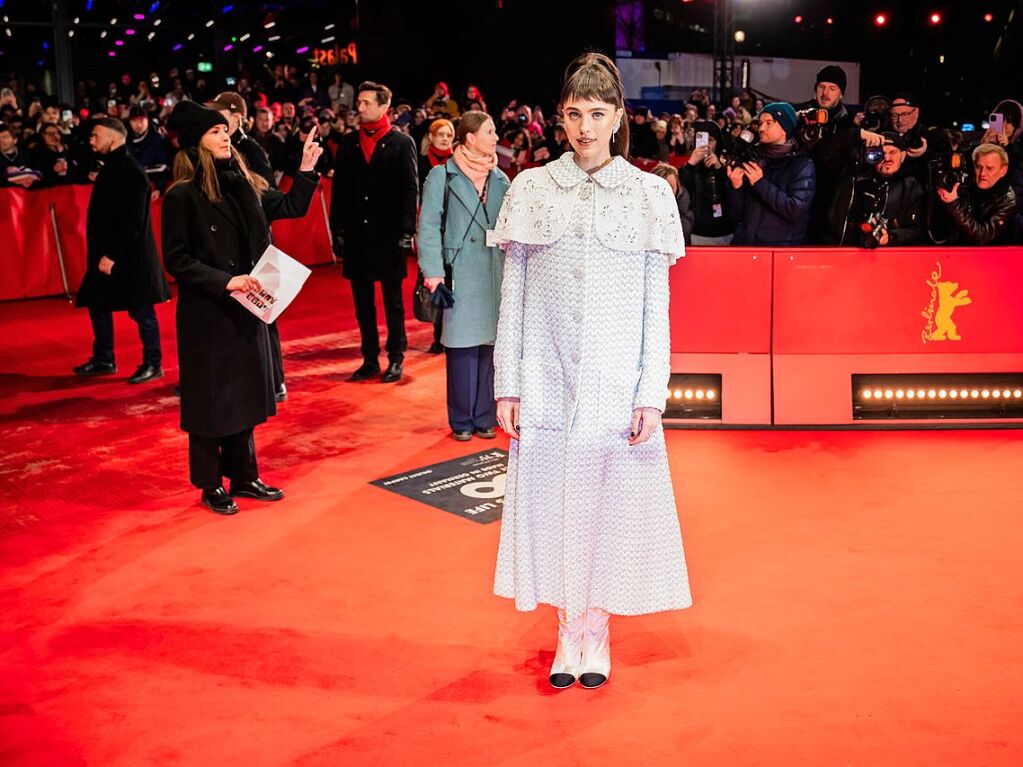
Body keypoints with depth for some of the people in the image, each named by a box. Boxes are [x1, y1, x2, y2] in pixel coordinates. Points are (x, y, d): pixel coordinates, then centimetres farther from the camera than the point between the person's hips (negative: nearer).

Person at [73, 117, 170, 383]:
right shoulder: (111, 169, 12)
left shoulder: (131, 172, -17)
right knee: (97, 304, 15)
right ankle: (103, 360, 26)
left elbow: (133, 222, -22)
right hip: (105, 254, 10)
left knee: (141, 310, -1)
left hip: (130, 256, -10)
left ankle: (153, 364, 9)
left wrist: (113, 255, -22)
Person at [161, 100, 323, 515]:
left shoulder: (244, 184, 6)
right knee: (210, 399, 4)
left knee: (245, 394, 14)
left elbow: (291, 207, 16)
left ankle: (244, 476, 27)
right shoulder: (182, 196, -13)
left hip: (245, 308, 7)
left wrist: (307, 170, 3)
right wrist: (224, 281, -22)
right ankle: (211, 486, 16)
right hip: (206, 313, -7)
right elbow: (176, 260, -15)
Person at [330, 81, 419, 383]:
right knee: (363, 302, 8)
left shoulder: (401, 143, -1)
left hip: (389, 234, -4)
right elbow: (339, 189, 9)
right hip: (356, 234, 4)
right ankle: (370, 359, 17)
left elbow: (411, 190, -4)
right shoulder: (348, 143, 9)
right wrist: (338, 229, 3)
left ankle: (396, 359, 13)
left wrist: (407, 231, -10)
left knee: (393, 302, 5)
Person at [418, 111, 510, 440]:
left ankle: (485, 417, 16)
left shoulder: (500, 179, 12)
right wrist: (433, 272, -12)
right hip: (460, 275, -4)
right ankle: (462, 421, 9)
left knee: (489, 345, 6)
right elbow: (429, 227, -5)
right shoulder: (442, 176, -1)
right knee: (462, 346, -1)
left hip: (495, 277, 4)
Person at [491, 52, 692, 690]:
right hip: (547, 378, 1)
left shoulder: (650, 194, 1)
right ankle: (569, 628, 22)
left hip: (618, 380, -1)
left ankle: (598, 628, 22)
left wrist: (652, 394, -5)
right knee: (551, 500, 6)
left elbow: (657, 305, 1)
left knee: (613, 500, 5)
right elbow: (513, 294, 5)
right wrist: (507, 385, 1)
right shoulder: (532, 190, 3)